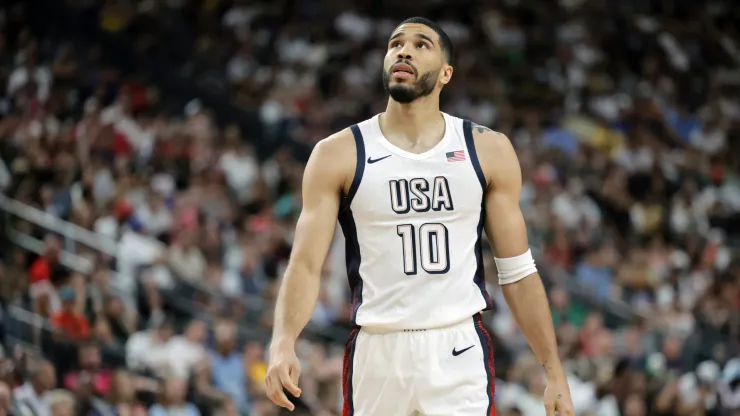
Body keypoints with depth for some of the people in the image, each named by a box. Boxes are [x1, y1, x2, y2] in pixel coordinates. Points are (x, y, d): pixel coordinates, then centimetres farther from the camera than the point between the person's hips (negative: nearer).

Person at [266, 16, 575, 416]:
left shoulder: (489, 151, 5)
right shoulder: (337, 155, 2)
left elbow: (517, 272, 8)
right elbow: (305, 265, -4)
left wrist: (554, 372, 3)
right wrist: (283, 344, -22)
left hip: (459, 353, 0)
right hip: (377, 353, 0)